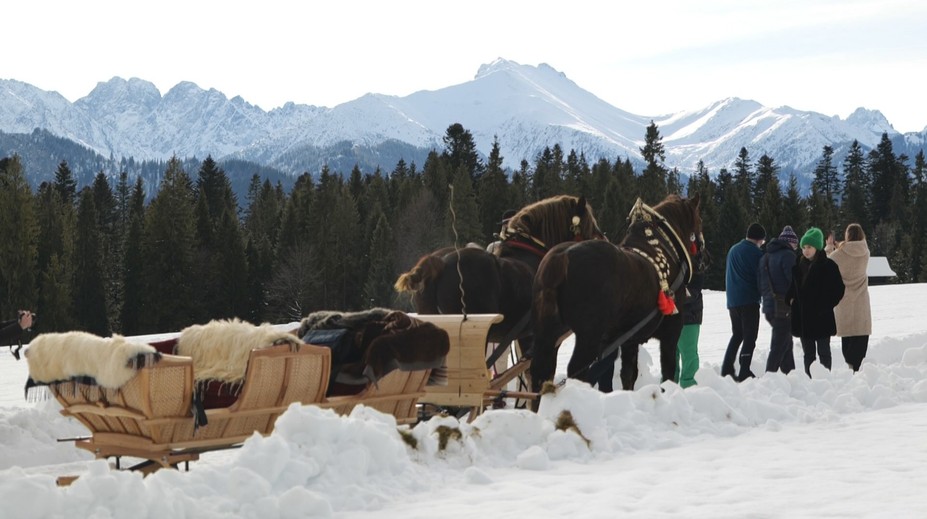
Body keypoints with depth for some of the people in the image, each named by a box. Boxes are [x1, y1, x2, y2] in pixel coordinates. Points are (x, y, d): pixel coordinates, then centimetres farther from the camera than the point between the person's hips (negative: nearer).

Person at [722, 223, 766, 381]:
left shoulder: (733, 250, 13)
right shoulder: (756, 252, -9)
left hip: (732, 301, 7)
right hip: (749, 301, -7)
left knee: (737, 335, 18)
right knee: (750, 337, -3)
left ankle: (726, 370, 13)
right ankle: (744, 372, -9)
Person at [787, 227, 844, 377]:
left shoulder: (828, 266, -7)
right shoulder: (798, 266, 8)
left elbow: (838, 290, -5)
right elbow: (791, 288, 17)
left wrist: (825, 306, -12)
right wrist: (791, 299, -2)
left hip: (821, 318, -5)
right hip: (802, 317, 5)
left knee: (823, 352, 3)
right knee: (808, 353, 10)